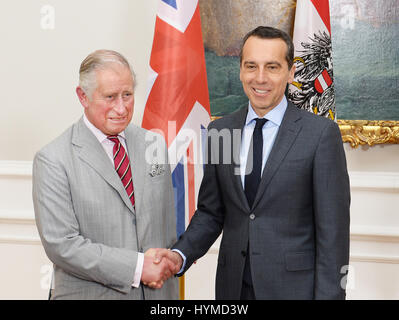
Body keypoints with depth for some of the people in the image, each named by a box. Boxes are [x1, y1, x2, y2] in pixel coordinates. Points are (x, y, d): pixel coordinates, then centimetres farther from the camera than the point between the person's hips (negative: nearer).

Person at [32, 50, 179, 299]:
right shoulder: (53, 160, -12)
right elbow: (61, 245, -17)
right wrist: (137, 267, -19)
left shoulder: (154, 145, 3)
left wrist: (167, 262, -5)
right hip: (91, 293, -4)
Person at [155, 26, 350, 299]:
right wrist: (181, 254, -8)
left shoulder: (321, 133, -10)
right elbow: (210, 212, 8)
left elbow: (332, 227, -10)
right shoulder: (219, 132, 3)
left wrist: (329, 294, -13)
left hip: (293, 286, -3)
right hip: (233, 285, 4)